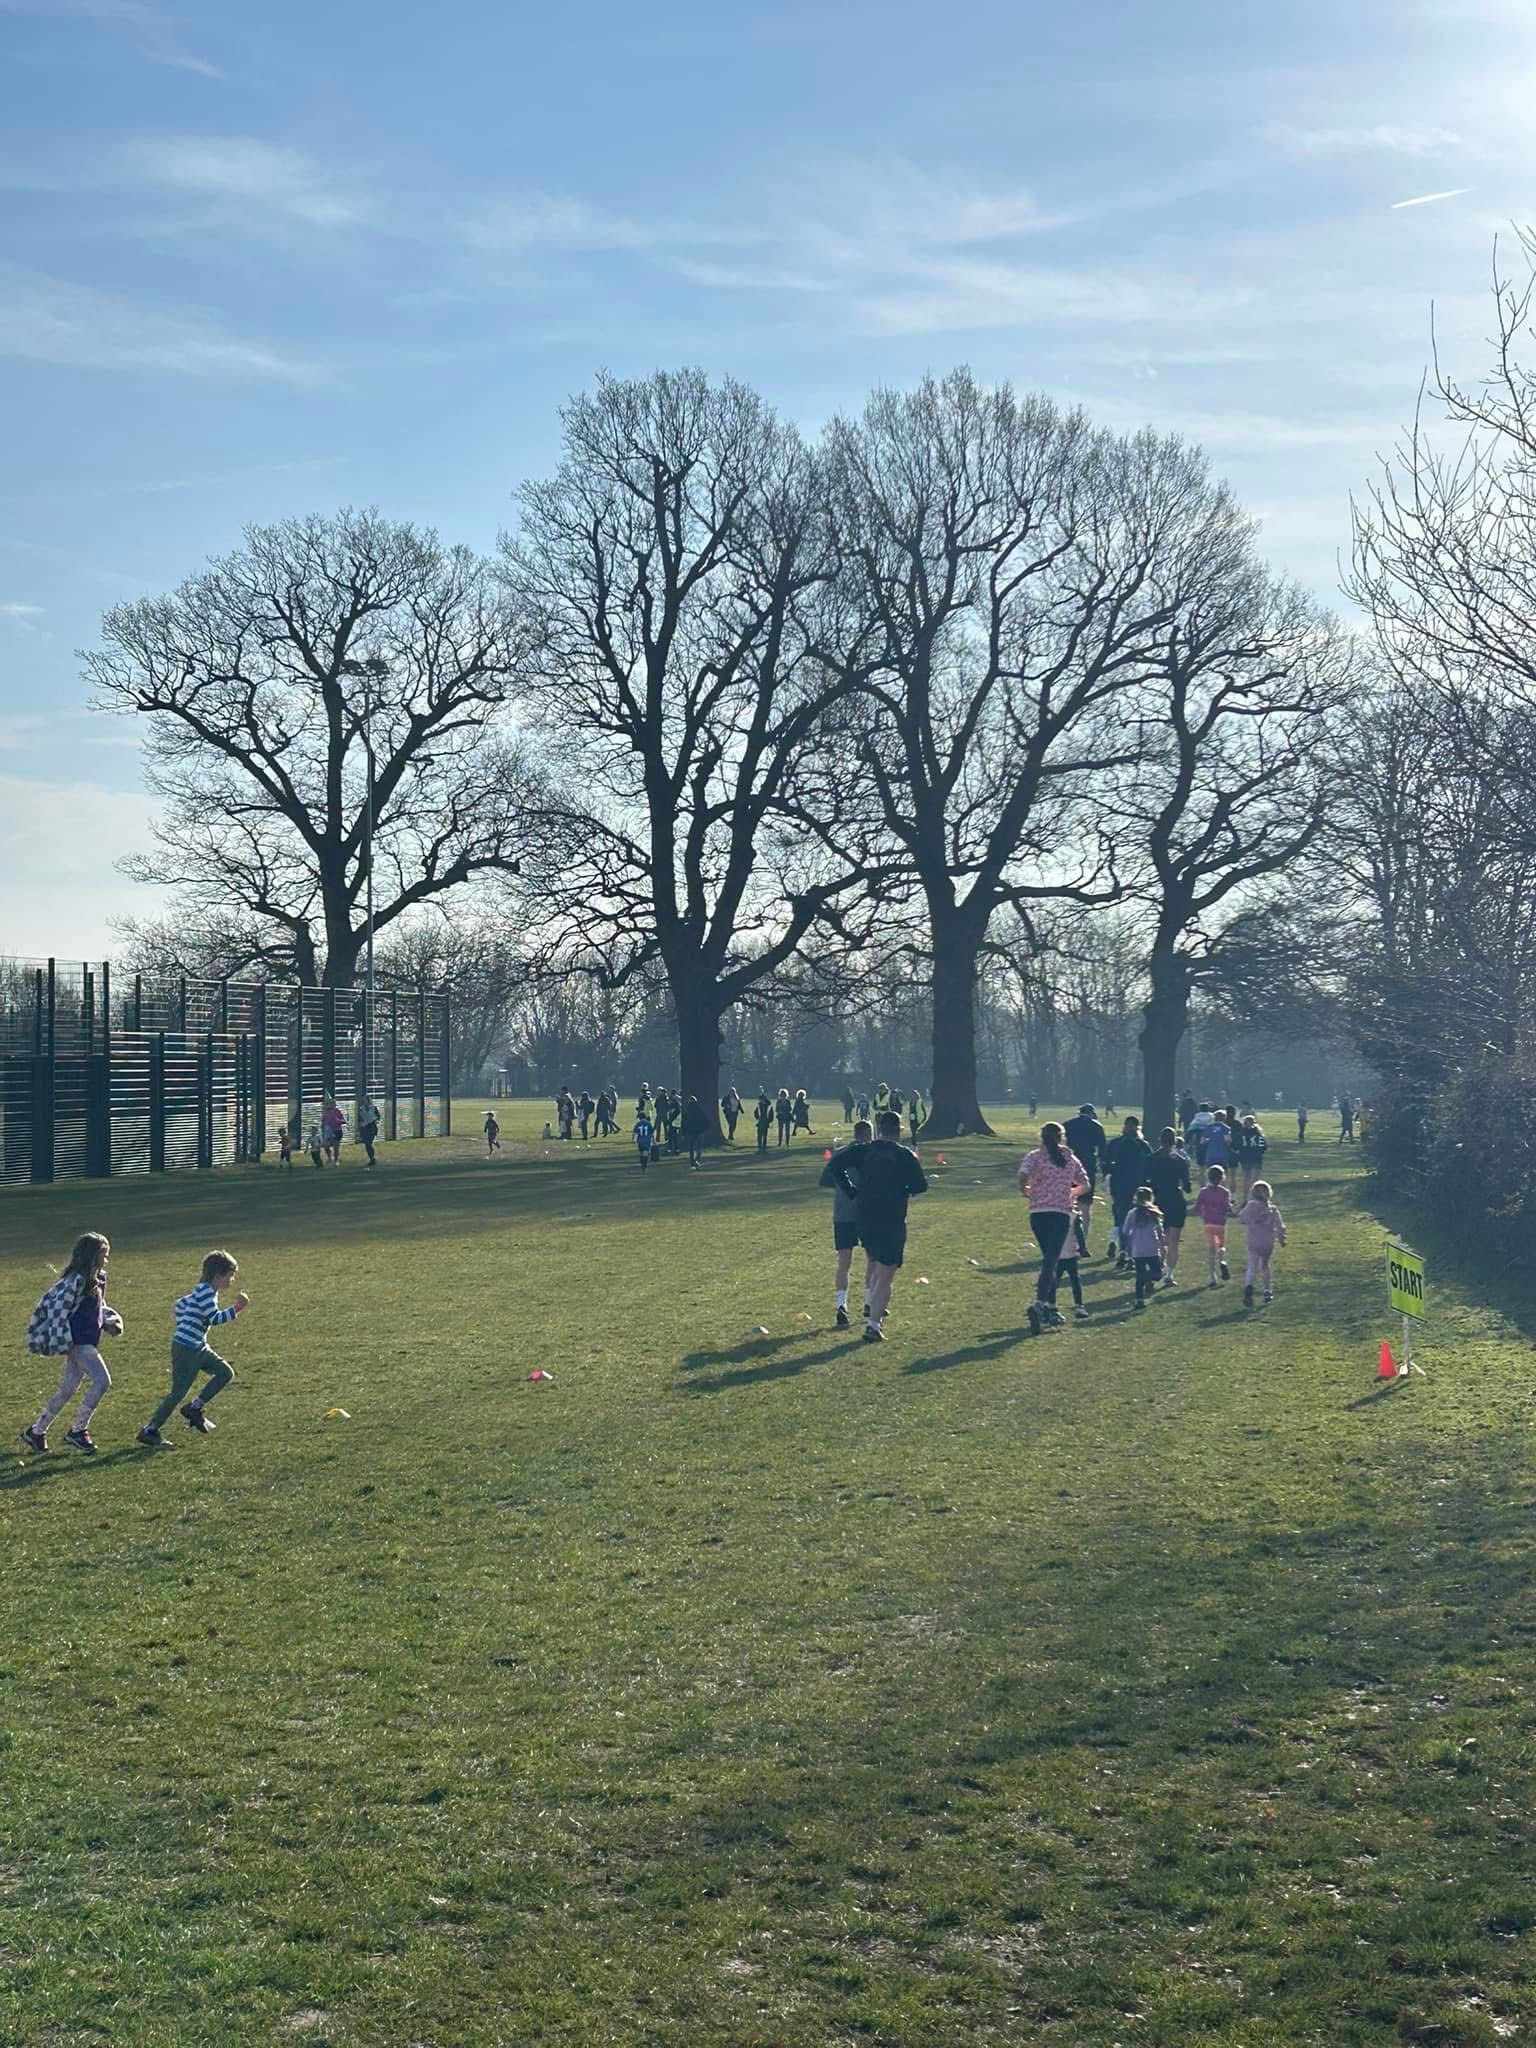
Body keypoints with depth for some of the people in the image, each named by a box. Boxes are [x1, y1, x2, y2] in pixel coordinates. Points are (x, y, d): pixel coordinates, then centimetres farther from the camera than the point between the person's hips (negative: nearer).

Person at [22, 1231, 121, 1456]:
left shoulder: (98, 1278, 11)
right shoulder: (77, 1280, -17)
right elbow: (59, 1310, -18)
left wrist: (109, 1321, 5)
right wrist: (66, 1345, -18)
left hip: (89, 1342, 10)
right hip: (78, 1342, -10)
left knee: (68, 1389, 14)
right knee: (102, 1381, -15)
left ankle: (36, 1432, 25)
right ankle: (77, 1430, -4)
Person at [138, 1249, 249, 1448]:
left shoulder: (204, 1290, 12)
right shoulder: (206, 1290, -17)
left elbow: (181, 1304, 23)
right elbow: (214, 1318, -24)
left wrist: (184, 1329, 24)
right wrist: (236, 1309, -20)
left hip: (199, 1348, 10)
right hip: (185, 1349, -10)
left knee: (226, 1372, 4)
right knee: (179, 1392, -5)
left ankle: (194, 1408, 11)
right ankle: (150, 1431, 4)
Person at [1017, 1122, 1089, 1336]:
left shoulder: (1034, 1157, 1)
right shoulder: (1070, 1159, 9)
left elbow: (1023, 1176, -18)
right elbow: (1084, 1185, 15)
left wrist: (1025, 1191, 2)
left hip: (1038, 1213, 1)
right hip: (1062, 1214, -1)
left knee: (1049, 1260, 17)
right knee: (1050, 1261, -9)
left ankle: (1051, 1309, 19)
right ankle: (1039, 1304, -29)